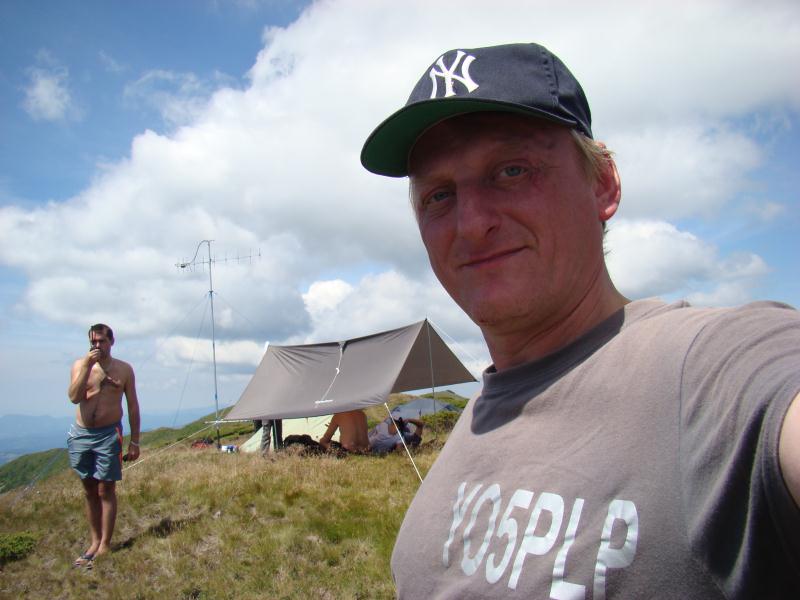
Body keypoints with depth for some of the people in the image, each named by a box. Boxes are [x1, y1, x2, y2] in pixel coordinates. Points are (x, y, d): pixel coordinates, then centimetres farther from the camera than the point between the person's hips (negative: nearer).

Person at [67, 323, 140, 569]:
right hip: (80, 434, 3)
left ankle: (105, 546, 7)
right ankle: (94, 542, 22)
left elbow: (133, 406, 3)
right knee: (90, 491, 12)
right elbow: (74, 397, -11)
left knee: (106, 491, 0)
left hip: (108, 435, -3)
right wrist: (87, 366, -19)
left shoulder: (123, 369, 1)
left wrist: (134, 442, 0)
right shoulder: (80, 365, 4)